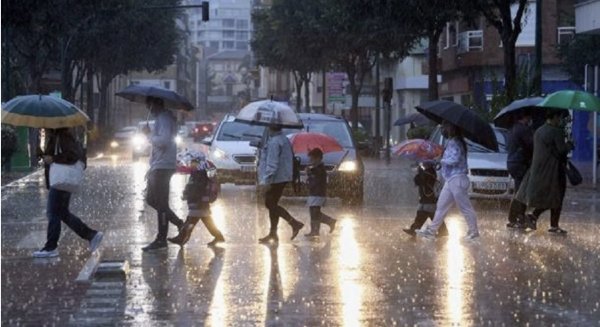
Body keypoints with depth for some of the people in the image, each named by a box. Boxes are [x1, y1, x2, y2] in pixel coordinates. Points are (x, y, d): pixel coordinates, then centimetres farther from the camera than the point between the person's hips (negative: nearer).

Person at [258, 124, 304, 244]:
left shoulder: (274, 142, -18)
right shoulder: (285, 140, 13)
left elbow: (272, 163, -23)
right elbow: (291, 158, 19)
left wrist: (267, 180, -21)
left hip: (276, 179, -10)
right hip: (283, 177, 10)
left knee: (270, 204, -4)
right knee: (272, 205, 14)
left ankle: (294, 223, -11)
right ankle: (272, 233, 16)